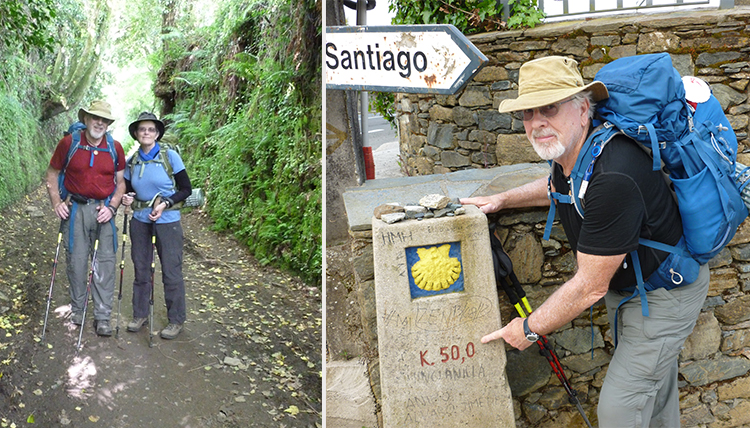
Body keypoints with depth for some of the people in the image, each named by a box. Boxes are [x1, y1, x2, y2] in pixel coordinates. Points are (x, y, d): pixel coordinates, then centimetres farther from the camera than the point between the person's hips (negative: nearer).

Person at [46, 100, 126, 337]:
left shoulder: (114, 148, 1)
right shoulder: (69, 143, -3)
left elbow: (120, 182, 8)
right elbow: (52, 174, 7)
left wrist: (112, 207, -6)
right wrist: (56, 202, -3)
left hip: (103, 209, 1)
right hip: (76, 209, -1)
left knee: (105, 263, 0)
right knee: (76, 260, 6)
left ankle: (102, 317, 6)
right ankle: (77, 309, 25)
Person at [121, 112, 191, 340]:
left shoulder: (170, 156, -8)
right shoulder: (132, 162, 5)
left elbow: (186, 189, -5)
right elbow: (128, 189, 17)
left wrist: (165, 204, -17)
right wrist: (127, 199, -5)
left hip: (167, 221, -4)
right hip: (140, 221, 4)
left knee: (171, 272, 0)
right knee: (141, 269, 12)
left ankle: (176, 320, 13)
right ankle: (140, 314, 27)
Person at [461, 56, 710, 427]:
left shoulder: (613, 178, -38)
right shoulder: (567, 149, -9)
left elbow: (590, 287, -30)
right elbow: (558, 186, 20)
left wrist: (530, 328, -18)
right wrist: (502, 200, 8)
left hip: (664, 294, -9)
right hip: (624, 284, 9)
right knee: (653, 392, 27)